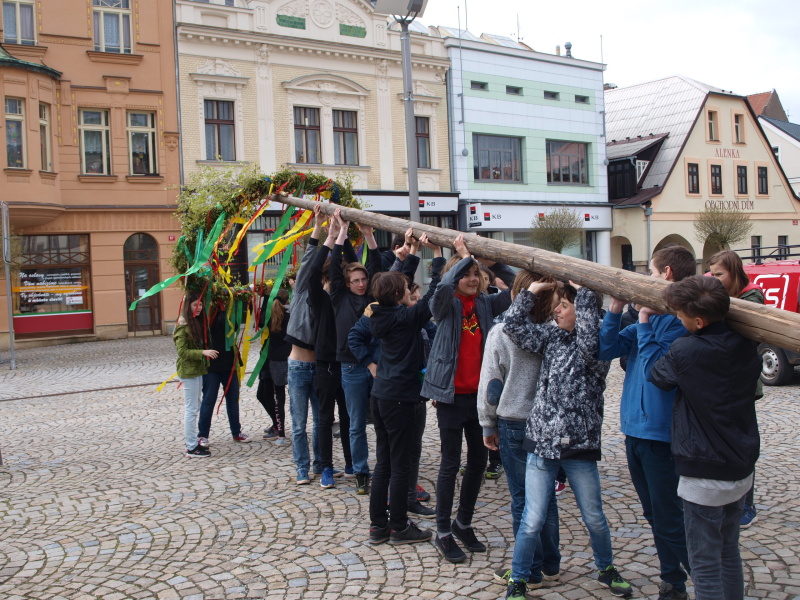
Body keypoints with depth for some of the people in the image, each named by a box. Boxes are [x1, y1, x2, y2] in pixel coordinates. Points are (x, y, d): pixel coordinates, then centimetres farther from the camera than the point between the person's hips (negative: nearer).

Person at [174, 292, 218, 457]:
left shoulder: (197, 323, 12)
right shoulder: (183, 327, -15)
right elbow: (182, 352, -19)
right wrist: (203, 352, -26)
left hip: (197, 370, 9)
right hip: (188, 372, -9)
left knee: (193, 408, 13)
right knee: (191, 410, -6)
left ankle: (192, 443, 21)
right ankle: (192, 448, -1)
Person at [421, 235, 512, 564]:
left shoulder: (486, 303, 5)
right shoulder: (446, 304, -7)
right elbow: (444, 285, -29)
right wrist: (465, 255, -21)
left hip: (480, 393, 5)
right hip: (451, 393, -5)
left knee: (478, 461, 13)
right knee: (451, 463, 2)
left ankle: (464, 523, 30)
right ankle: (443, 532, 15)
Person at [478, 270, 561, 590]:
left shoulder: (500, 333, -13)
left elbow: (490, 385, -6)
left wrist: (488, 425, 5)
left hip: (515, 424, -3)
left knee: (522, 499, 7)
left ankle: (530, 571, 16)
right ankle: (550, 565, 28)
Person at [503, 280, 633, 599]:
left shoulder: (599, 344, -7)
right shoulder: (551, 336, 6)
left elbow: (588, 344, -30)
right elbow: (513, 326, 2)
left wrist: (584, 293, -24)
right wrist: (532, 290, 1)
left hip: (579, 445, -2)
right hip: (541, 442, 2)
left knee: (595, 519, 14)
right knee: (532, 521, 1)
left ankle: (606, 569, 40)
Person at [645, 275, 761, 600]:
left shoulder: (684, 351, -21)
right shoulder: (746, 346, -4)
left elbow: (653, 371, 1)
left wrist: (644, 324, 13)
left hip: (704, 476, -7)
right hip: (742, 470, 7)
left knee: (705, 564, 4)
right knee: (729, 553, 22)